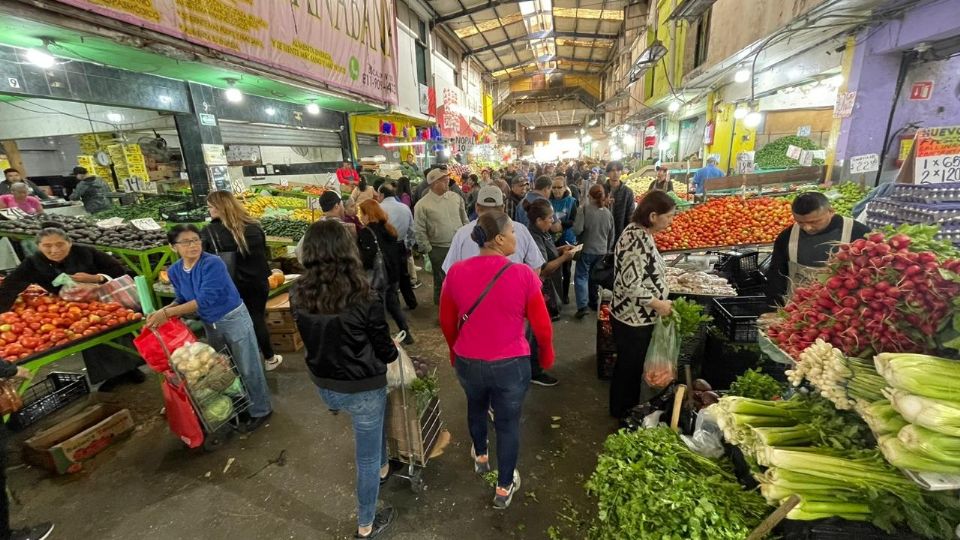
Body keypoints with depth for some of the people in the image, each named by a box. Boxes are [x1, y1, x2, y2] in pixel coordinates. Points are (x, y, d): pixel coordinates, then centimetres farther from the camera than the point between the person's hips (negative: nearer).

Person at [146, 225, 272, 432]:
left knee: (247, 368, 4)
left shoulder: (213, 263, -25)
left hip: (234, 319, -7)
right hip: (210, 325, 7)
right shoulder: (174, 271, -3)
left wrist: (167, 313, -28)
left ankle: (260, 410, 20)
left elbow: (205, 299, -30)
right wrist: (163, 311, -10)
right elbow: (183, 299, 9)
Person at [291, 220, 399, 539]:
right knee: (367, 457, 18)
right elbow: (385, 351, -15)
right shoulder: (364, 298, -27)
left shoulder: (298, 294, -12)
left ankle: (383, 468, 58)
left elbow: (312, 338, 4)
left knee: (371, 429, 35)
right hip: (362, 388, -5)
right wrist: (394, 351, 9)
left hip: (324, 385, 6)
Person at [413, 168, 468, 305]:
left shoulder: (456, 197, 1)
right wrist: (428, 249, -10)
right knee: (442, 279, 13)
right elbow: (420, 231, -10)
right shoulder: (422, 205, -12)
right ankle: (442, 303, 34)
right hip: (439, 250, -4)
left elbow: (464, 219, 10)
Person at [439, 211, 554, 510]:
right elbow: (541, 324, -10)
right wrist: (546, 354, 9)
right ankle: (504, 487, 38)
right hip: (511, 364, -3)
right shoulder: (522, 274, -19)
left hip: (468, 362, 3)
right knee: (508, 422, 19)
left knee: (476, 407, 31)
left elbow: (446, 321, 1)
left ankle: (480, 456, 57)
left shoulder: (456, 272, -10)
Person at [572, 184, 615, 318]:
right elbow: (611, 236, 14)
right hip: (602, 251, 5)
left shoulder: (585, 208, -13)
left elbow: (577, 229, -21)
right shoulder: (608, 213, 6)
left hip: (587, 249, -5)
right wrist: (607, 250, 27)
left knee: (581, 276, 0)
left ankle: (582, 306, -11)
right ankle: (594, 301, 32)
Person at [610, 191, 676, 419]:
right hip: (633, 317, -10)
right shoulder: (636, 239, -26)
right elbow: (631, 285, -29)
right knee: (629, 367, 10)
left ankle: (629, 408, 42)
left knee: (633, 365, 23)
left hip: (638, 316, 10)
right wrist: (658, 304, -18)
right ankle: (623, 413, 31)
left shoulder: (641, 233, 6)